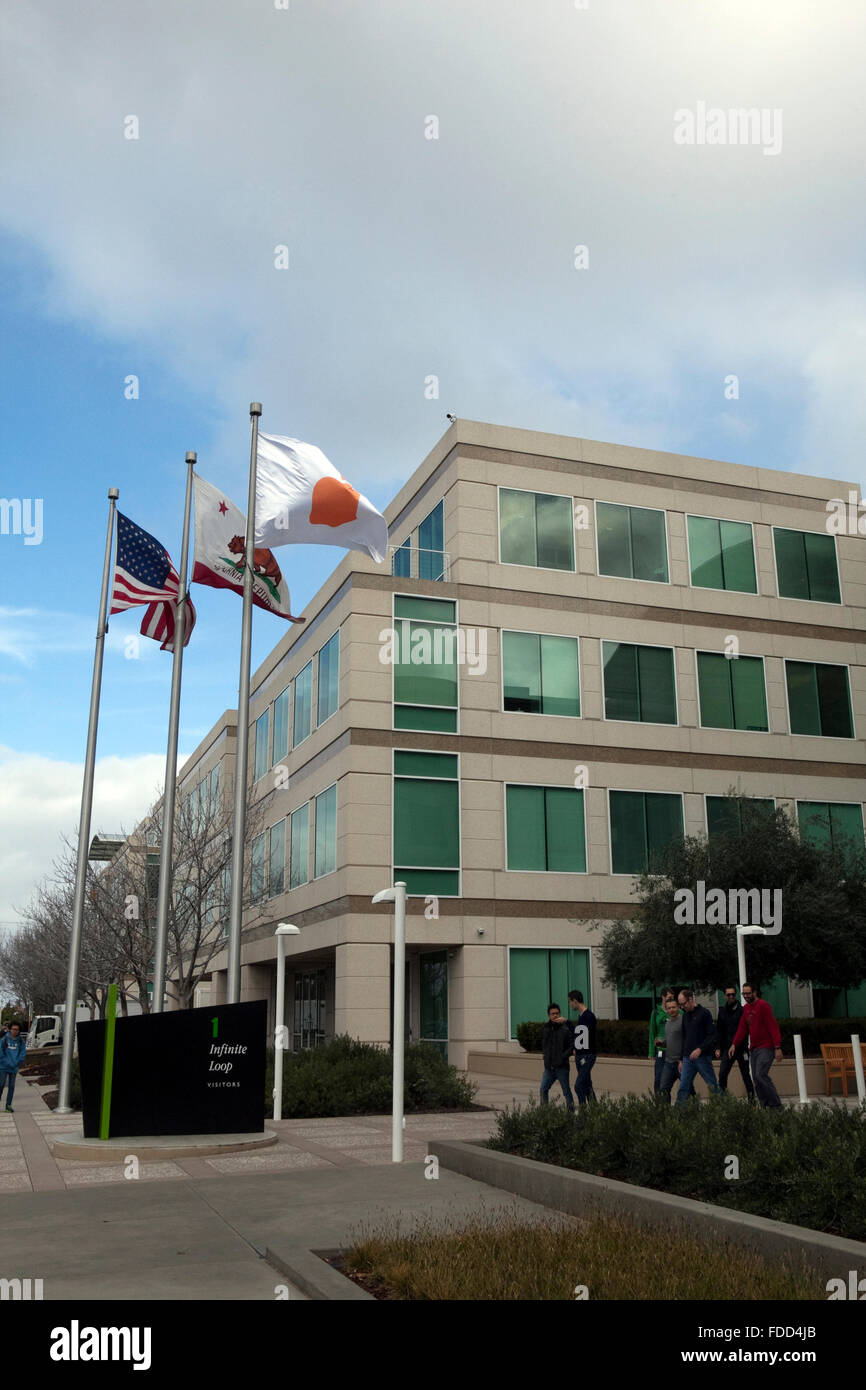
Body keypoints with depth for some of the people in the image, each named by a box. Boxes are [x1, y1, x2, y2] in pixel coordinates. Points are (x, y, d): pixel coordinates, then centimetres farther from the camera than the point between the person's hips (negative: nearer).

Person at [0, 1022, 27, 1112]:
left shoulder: (21, 1041, 0)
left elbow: (23, 1053, 2)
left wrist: (16, 1063, -9)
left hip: (14, 1067, 2)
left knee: (11, 1086, 5)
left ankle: (8, 1105, 12)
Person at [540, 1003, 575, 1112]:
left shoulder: (565, 1028, -11)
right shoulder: (545, 1028, 8)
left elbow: (573, 1044, -13)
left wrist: (564, 1056, -16)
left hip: (562, 1067, -5)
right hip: (549, 1067, 5)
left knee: (566, 1091, 4)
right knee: (543, 1089, 5)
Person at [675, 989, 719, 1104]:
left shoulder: (704, 1013, -6)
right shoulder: (685, 1015, 15)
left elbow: (712, 1035, -10)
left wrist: (700, 1049, -19)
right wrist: (681, 1057, 14)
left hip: (702, 1056, -6)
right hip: (687, 1057, 6)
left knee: (713, 1085, 2)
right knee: (683, 1087, -1)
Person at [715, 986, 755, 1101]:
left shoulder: (741, 1010, -4)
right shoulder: (722, 1011, 9)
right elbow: (719, 1030, 14)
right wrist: (718, 1047, 7)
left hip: (741, 1047, -3)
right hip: (727, 1048, 3)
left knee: (745, 1074, 5)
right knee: (722, 1073, -7)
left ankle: (751, 1098, 16)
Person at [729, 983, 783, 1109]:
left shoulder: (763, 1005, -10)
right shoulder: (745, 1008, 14)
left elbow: (773, 1027, -14)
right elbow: (742, 1028, 16)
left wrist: (778, 1047, -20)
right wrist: (734, 1044, 7)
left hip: (766, 1048, -8)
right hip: (754, 1048, 8)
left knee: (761, 1075, -20)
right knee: (756, 1079, 4)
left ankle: (776, 1106, -13)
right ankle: (766, 1106, 9)